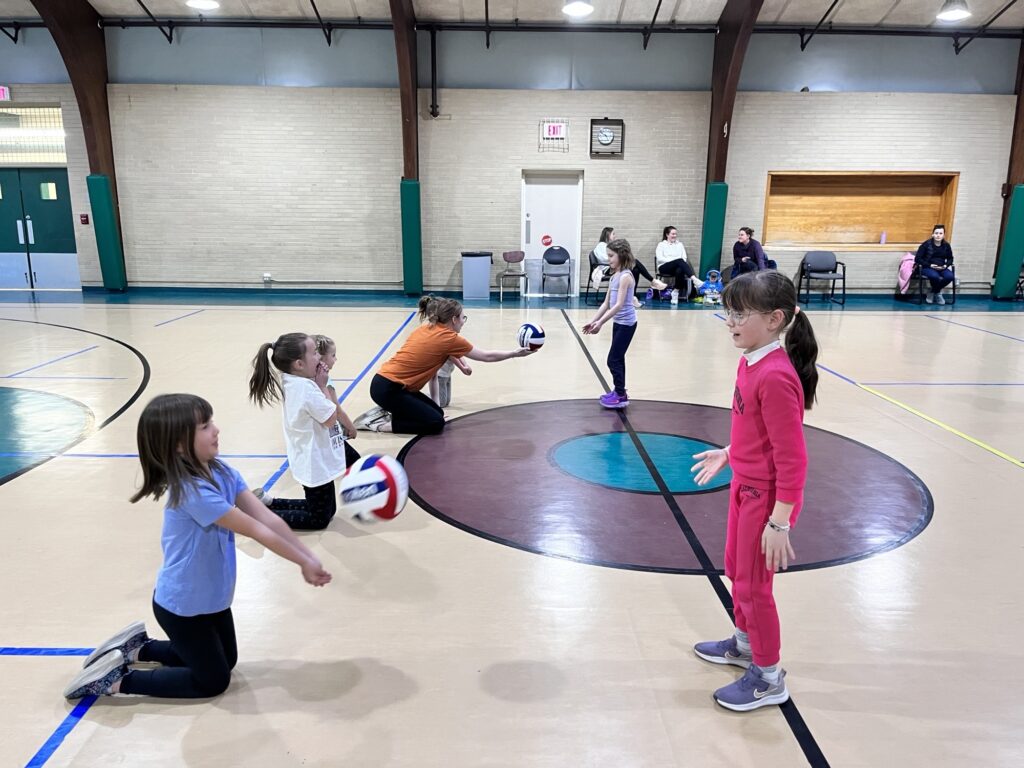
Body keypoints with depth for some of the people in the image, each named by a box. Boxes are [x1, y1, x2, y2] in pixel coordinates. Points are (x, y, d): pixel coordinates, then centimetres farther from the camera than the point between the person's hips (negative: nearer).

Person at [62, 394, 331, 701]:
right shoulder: (193, 492, -34)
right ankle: (116, 678, 18)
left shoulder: (221, 472, -8)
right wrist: (304, 563, -20)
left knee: (227, 661, 26)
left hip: (211, 596, 8)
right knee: (214, 681, 11)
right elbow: (257, 531, -28)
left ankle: (139, 647, 33)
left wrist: (310, 558, -19)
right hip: (182, 606, -8)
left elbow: (268, 518, -13)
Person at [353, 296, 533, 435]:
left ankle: (387, 412, 12)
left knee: (437, 412, 11)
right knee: (435, 423, -9)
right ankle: (382, 424, -5)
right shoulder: (449, 338, -10)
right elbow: (487, 356, 0)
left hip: (388, 382, 8)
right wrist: (515, 353, 10)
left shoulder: (425, 329, 11)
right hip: (387, 389, -8)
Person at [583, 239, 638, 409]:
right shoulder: (614, 276, 10)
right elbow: (606, 303, 12)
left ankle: (621, 396, 2)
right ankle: (618, 392, 26)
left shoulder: (625, 276, -18)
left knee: (613, 360, -6)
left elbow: (619, 305, -26)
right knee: (618, 358, 15)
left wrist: (601, 323, -29)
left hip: (626, 323, -9)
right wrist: (593, 321, 6)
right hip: (618, 322, 9)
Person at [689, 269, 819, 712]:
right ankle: (745, 643, 48)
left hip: (765, 496, -9)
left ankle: (769, 678, 30)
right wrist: (727, 454, 20)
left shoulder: (775, 377, -29)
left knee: (753, 585, 8)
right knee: (735, 570, 24)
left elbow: (792, 459, -26)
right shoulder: (751, 361, -1)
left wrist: (779, 522, -23)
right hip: (744, 485, 9)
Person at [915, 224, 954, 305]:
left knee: (950, 276, -27)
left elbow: (950, 258, 18)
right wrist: (930, 265, -16)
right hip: (927, 268, -4)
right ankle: (937, 293, -2)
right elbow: (917, 259, -7)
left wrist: (945, 265, -5)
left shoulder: (946, 245, 4)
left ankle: (933, 293, -2)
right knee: (935, 276, -36)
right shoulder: (926, 244, -6)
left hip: (941, 268, 4)